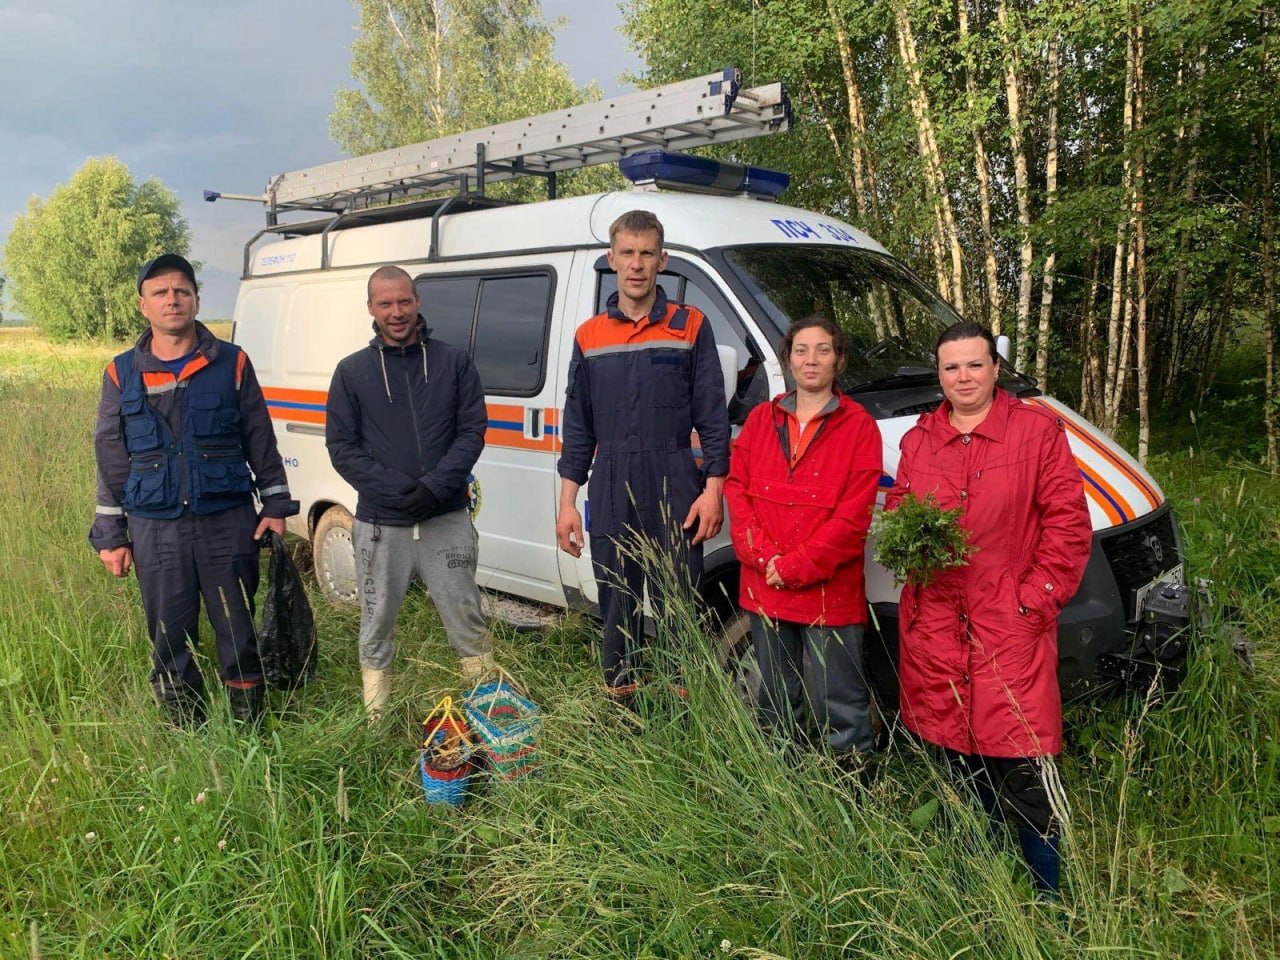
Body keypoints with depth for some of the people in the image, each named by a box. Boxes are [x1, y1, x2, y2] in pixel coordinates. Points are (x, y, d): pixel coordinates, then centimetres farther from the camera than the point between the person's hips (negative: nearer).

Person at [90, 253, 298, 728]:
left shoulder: (231, 363, 2)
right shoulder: (121, 373, 5)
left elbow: (260, 440, 6)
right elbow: (110, 458, 8)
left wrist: (275, 505, 1)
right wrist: (110, 534, 6)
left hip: (228, 523, -1)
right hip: (155, 529, 1)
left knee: (237, 632, 6)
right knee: (169, 640, 8)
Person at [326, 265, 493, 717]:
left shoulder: (454, 362, 5)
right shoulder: (352, 371, 6)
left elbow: (473, 430, 0)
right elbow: (341, 447, 1)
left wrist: (435, 487, -14)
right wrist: (396, 492, -12)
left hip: (446, 519, 0)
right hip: (379, 524, 1)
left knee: (467, 619, 5)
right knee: (377, 624, 9)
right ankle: (376, 722, 22)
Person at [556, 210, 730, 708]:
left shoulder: (690, 326, 4)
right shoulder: (588, 336, 11)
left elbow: (712, 417, 2)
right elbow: (577, 428, 12)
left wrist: (712, 489, -7)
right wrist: (568, 502, 7)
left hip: (674, 492, -2)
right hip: (610, 495, 3)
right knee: (617, 607, 10)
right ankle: (620, 700, 24)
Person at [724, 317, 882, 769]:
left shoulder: (858, 426, -3)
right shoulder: (761, 419, 10)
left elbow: (853, 515, -10)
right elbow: (736, 489, 4)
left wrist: (795, 566, -14)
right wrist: (765, 557, -9)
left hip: (830, 592, -4)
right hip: (764, 589, 4)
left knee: (839, 705, 3)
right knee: (775, 704, 18)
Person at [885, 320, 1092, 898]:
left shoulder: (1036, 429, 2)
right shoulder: (917, 440, 13)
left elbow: (1067, 521, -1)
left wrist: (1038, 596, -8)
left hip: (1011, 624, -4)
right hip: (933, 623, 4)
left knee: (1024, 762, -7)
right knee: (958, 758, 12)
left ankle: (1050, 891, 10)